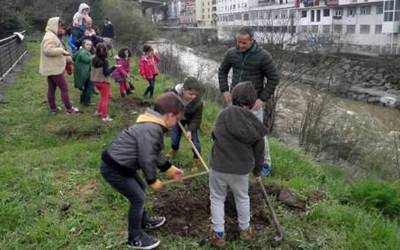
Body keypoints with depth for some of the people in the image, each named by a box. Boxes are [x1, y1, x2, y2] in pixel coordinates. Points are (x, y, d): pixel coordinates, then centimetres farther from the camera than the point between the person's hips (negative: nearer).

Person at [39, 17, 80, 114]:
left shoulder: (53, 36, 18)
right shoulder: (50, 37, -18)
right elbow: (48, 50, -31)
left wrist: (68, 58, 22)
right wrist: (62, 50, -25)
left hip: (52, 68, 11)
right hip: (54, 68, -11)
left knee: (51, 88, 15)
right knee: (64, 88, -5)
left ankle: (53, 108, 25)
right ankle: (69, 108, 1)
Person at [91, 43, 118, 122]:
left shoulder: (94, 60, 1)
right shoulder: (104, 61, -19)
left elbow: (91, 69, 10)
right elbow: (106, 73, -22)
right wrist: (114, 67, -20)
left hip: (96, 81, 7)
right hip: (103, 82, -7)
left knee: (107, 96, 23)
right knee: (105, 98, 5)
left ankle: (98, 111, 25)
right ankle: (105, 116, 9)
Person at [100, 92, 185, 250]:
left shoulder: (153, 125, 7)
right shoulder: (151, 130, -27)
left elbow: (155, 154, 16)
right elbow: (146, 160, -25)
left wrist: (171, 170, 16)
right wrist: (153, 181, -10)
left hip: (120, 164, 10)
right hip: (114, 169, -10)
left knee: (141, 188, 24)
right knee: (138, 198, 1)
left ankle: (143, 221, 46)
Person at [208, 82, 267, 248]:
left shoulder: (225, 114, -14)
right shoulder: (256, 125, -5)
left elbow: (215, 135, 0)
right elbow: (259, 152, 5)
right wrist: (258, 171, 22)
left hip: (219, 167, -2)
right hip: (241, 169, 2)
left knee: (217, 199, 18)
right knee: (242, 198, 26)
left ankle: (218, 234, 26)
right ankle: (245, 229, 42)